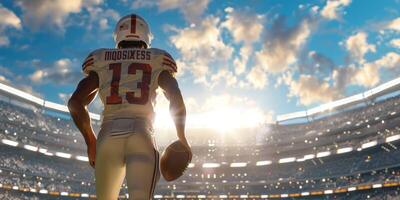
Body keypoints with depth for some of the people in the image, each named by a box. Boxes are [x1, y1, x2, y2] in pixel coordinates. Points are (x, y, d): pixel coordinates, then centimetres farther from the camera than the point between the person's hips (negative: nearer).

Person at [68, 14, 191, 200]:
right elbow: (177, 101, 0)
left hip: (108, 136, 2)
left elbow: (75, 103, 7)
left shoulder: (102, 63, 17)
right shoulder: (157, 63, 14)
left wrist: (90, 140, 15)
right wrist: (182, 138, 12)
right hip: (142, 136, -2)